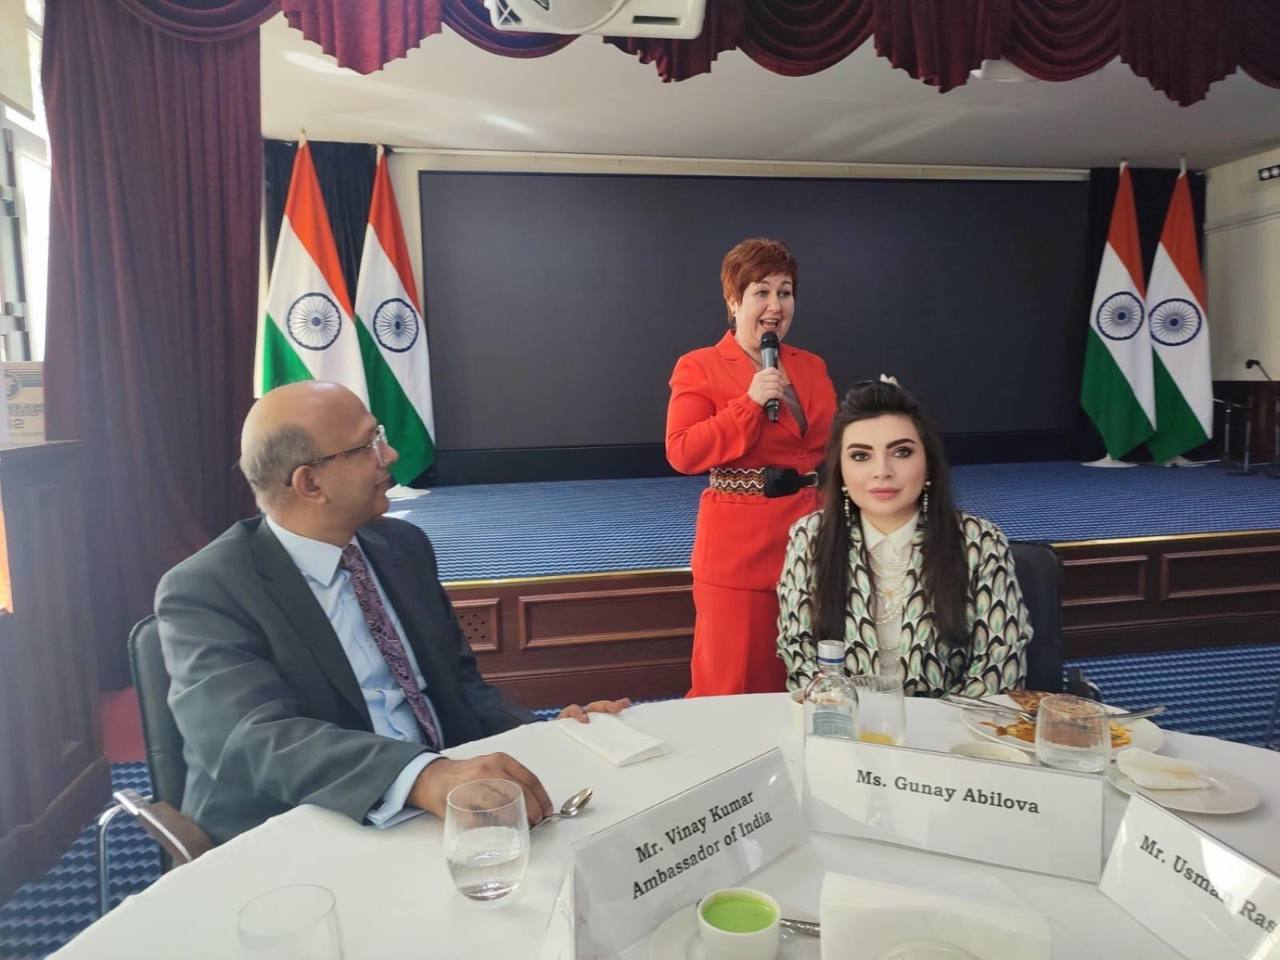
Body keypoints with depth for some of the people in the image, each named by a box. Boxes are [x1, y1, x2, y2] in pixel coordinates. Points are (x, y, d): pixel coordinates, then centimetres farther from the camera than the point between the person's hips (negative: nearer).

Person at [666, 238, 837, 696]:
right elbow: (682, 452, -12)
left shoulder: (813, 367, 13)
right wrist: (750, 404, -17)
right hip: (738, 545, -5)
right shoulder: (699, 368, -2)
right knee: (731, 681, 3)